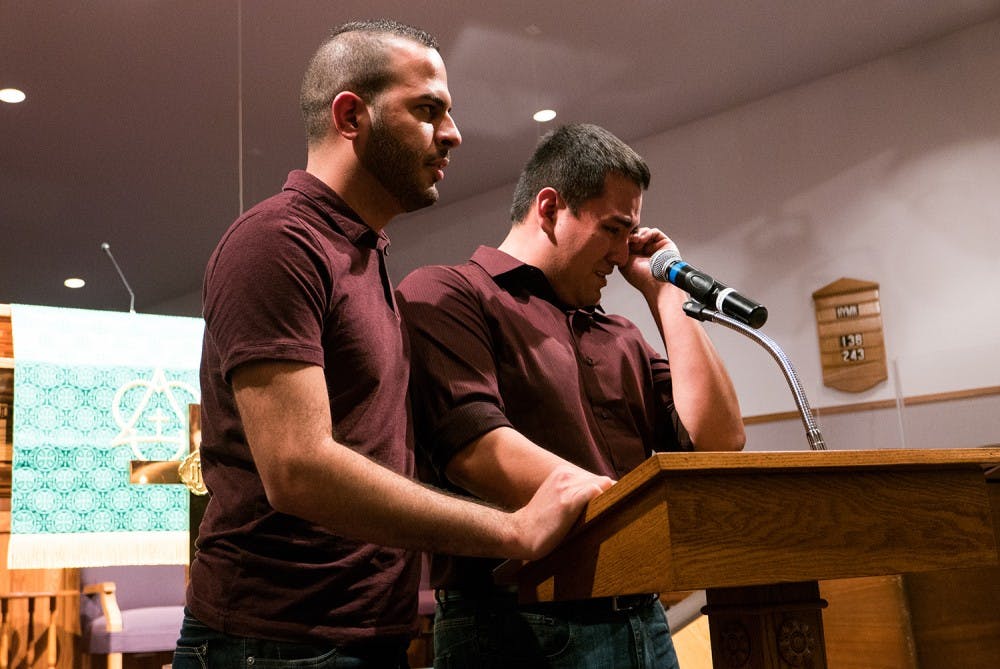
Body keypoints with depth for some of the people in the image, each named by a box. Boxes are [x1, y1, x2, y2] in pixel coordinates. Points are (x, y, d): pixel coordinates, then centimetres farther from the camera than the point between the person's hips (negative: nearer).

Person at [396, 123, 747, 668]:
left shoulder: (619, 337, 17)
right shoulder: (444, 295, -4)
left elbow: (717, 440, 7)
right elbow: (473, 448, -19)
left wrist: (664, 293, 9)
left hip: (644, 622, 7)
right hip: (515, 624, -6)